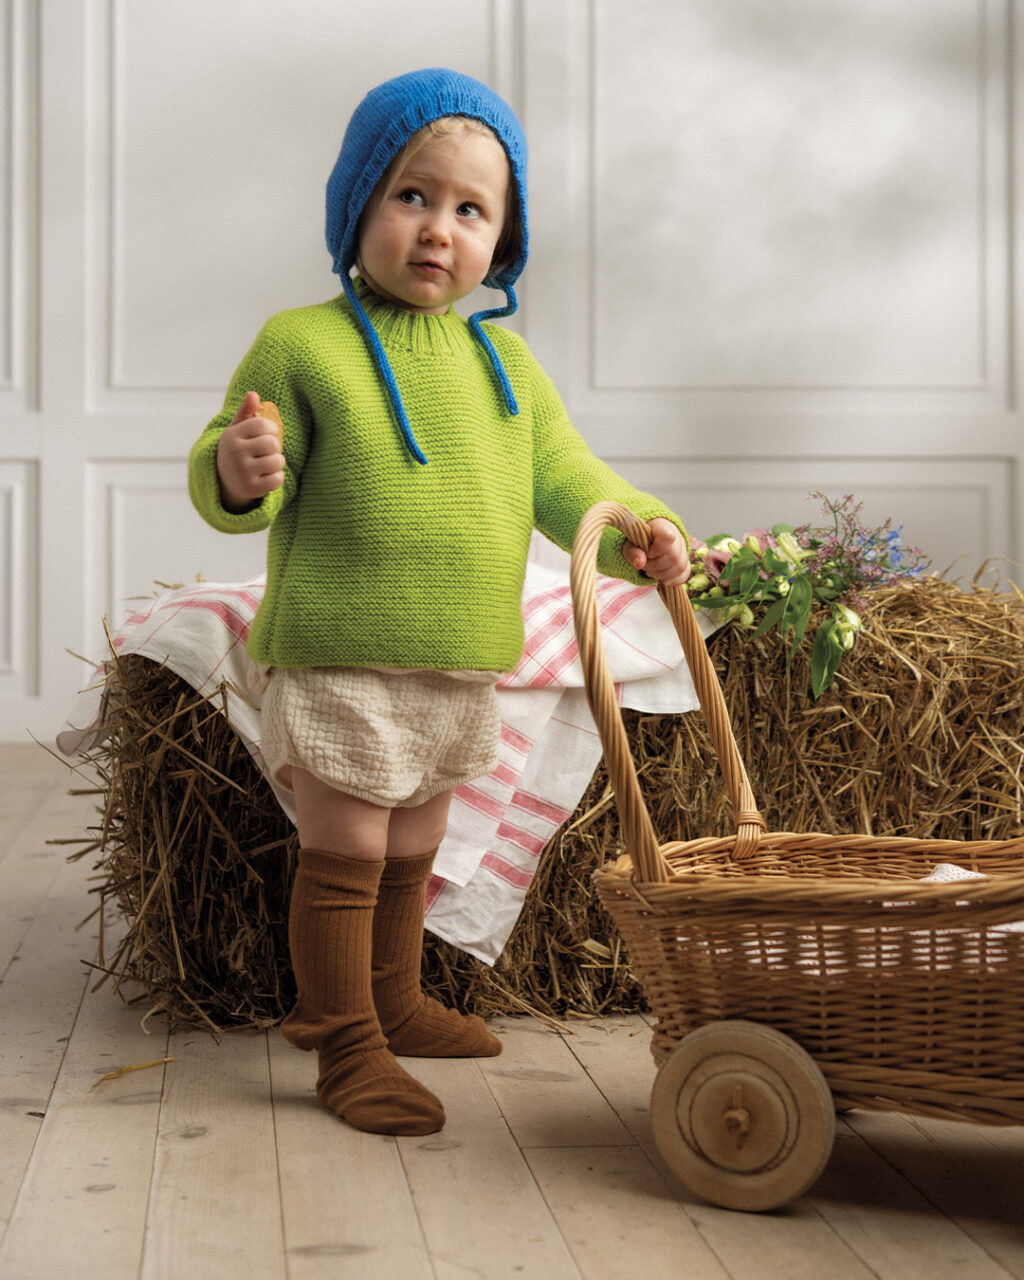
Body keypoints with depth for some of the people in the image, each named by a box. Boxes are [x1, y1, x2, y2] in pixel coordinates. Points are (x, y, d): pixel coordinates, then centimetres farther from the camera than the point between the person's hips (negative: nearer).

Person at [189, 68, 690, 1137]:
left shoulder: (502, 358, 10)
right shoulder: (301, 345, -7)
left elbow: (559, 473, 11)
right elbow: (236, 491, -8)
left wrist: (634, 530, -7)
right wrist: (236, 473, -31)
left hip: (461, 666, 6)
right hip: (340, 660, -6)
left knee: (411, 853, 20)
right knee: (345, 855, 0)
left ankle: (392, 1001, 37)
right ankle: (347, 1046, 12)